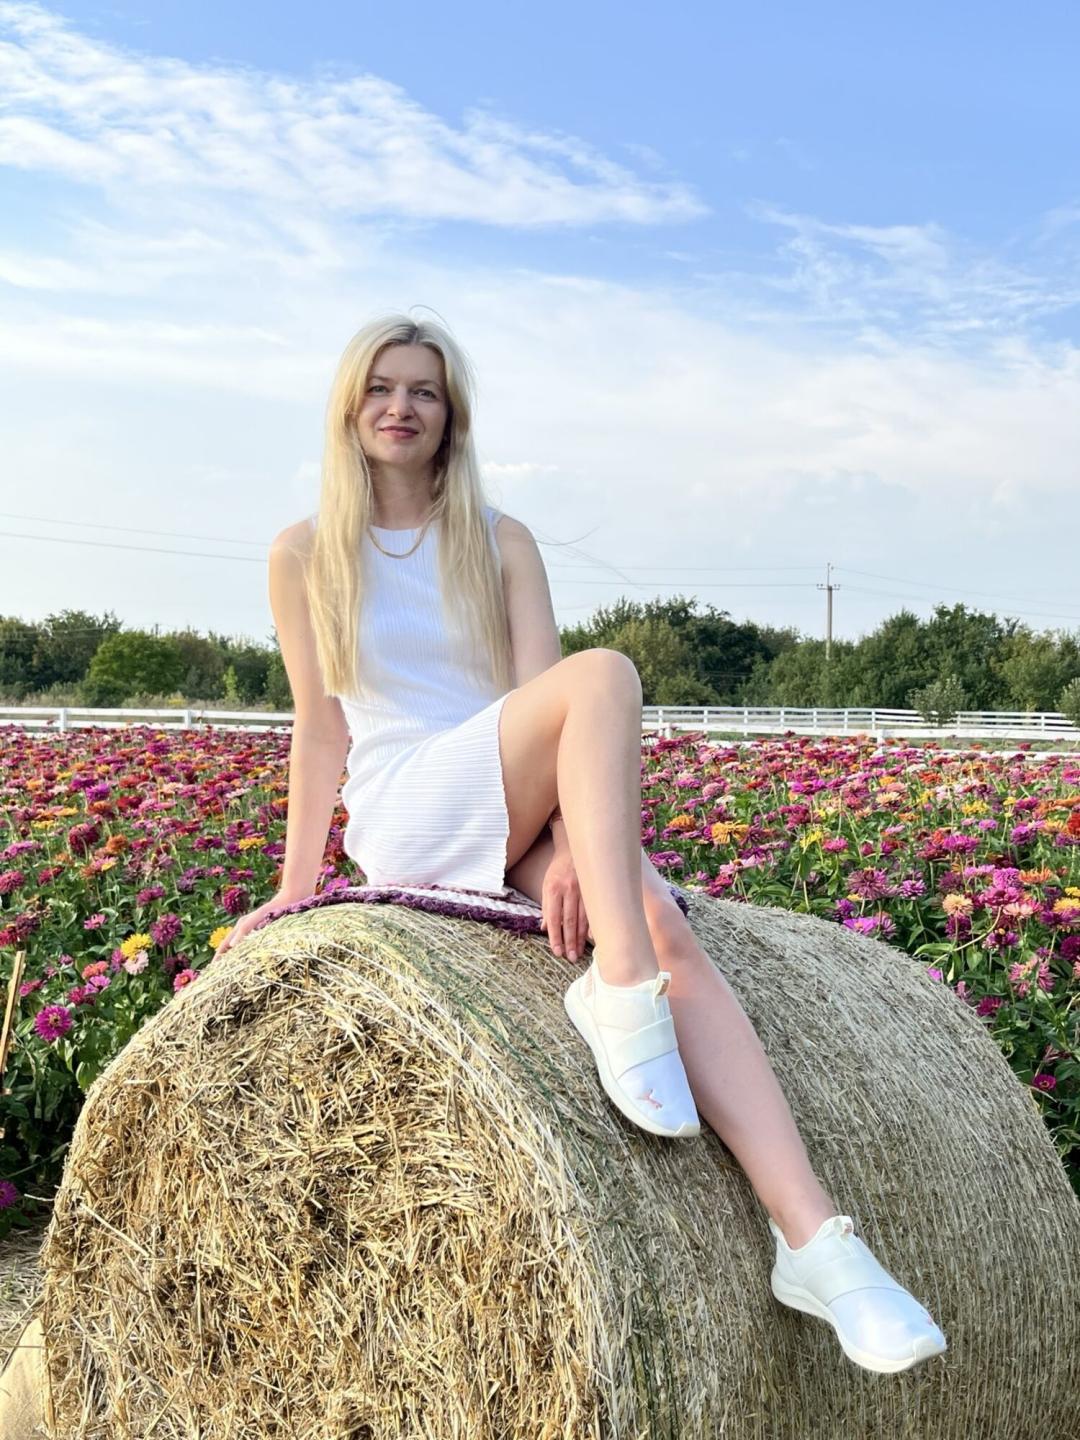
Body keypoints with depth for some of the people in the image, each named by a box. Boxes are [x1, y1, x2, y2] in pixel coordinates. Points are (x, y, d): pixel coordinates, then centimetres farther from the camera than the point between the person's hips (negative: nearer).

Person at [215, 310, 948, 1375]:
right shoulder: (304, 556, 11)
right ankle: (618, 987, -36)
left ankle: (812, 1238, -35)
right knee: (604, 674, -29)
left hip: (524, 822, 3)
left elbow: (544, 711, -1)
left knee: (670, 934, -29)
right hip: (406, 820, -3)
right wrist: (297, 884, 1)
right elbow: (319, 729, 8)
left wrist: (570, 840, -17)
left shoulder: (502, 545, 12)